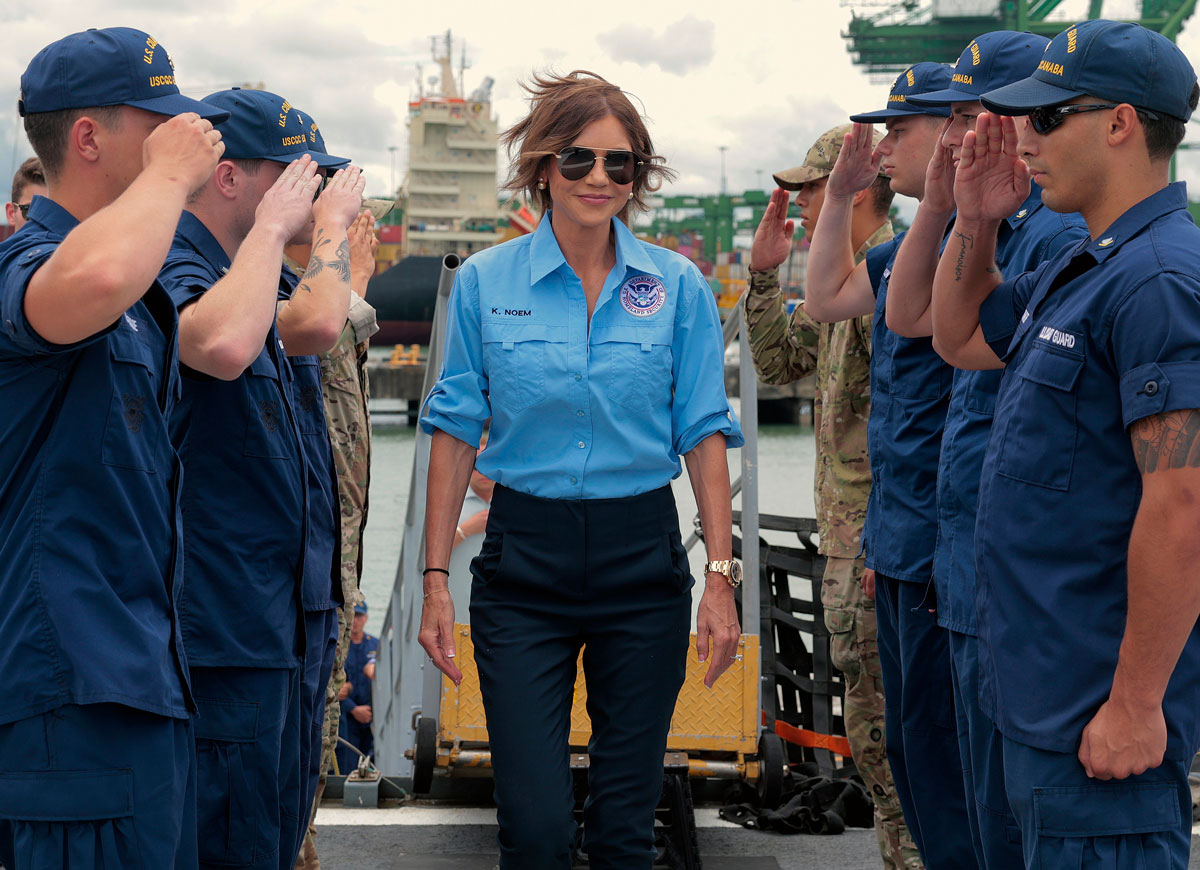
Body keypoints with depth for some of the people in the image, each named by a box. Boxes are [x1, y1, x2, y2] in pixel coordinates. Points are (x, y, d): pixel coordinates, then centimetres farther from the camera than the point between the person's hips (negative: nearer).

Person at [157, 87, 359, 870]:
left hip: (275, 623, 11)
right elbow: (223, 346, -41)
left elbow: (314, 327, 35)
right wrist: (271, 226, -28)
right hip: (222, 626, -11)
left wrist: (332, 228, 41)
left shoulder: (229, 273, 15)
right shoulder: (173, 272, -18)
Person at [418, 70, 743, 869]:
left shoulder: (678, 286, 1)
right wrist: (435, 579, -3)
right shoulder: (486, 281, 0)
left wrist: (722, 576, -5)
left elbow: (704, 434, 2)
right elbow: (455, 432, 2)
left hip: (643, 557, 1)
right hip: (524, 561, -1)